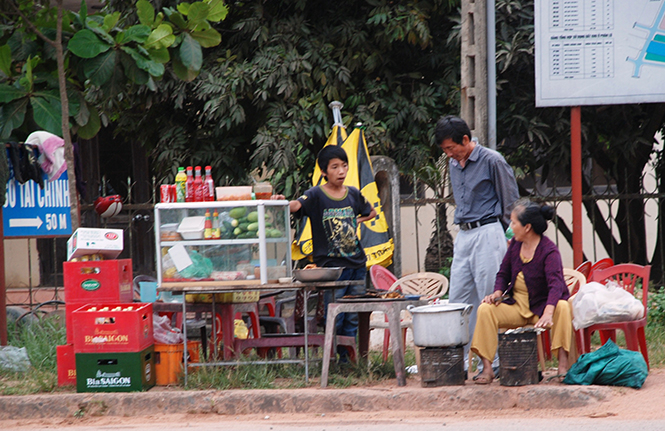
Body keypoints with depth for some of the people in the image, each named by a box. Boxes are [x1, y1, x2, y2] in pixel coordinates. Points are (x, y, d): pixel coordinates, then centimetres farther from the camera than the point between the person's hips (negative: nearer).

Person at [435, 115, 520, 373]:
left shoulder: (492, 161, -8)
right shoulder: (454, 164, 14)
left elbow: (511, 202, -5)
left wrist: (509, 239, -5)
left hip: (488, 233, -8)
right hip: (463, 236, 8)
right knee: (457, 300, 3)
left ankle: (493, 362, -3)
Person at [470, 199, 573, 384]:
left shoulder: (549, 251, -18)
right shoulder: (515, 244, 3)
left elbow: (555, 284, -32)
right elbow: (503, 273, 14)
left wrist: (548, 313, -49)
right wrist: (497, 293, -9)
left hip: (542, 306, -5)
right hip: (517, 307, 5)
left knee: (562, 308, -36)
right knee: (485, 309, -18)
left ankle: (563, 366, -34)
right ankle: (487, 369, -19)